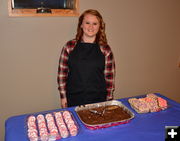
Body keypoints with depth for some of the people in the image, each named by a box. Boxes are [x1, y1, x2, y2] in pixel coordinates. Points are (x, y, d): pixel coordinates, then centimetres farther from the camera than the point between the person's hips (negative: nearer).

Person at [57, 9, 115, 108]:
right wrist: (63, 97, 0)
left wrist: (108, 100, 1)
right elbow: (62, 72, 1)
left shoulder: (105, 50, -3)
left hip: (98, 100, 0)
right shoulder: (69, 46, -3)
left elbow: (109, 77, 1)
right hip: (74, 100, 0)